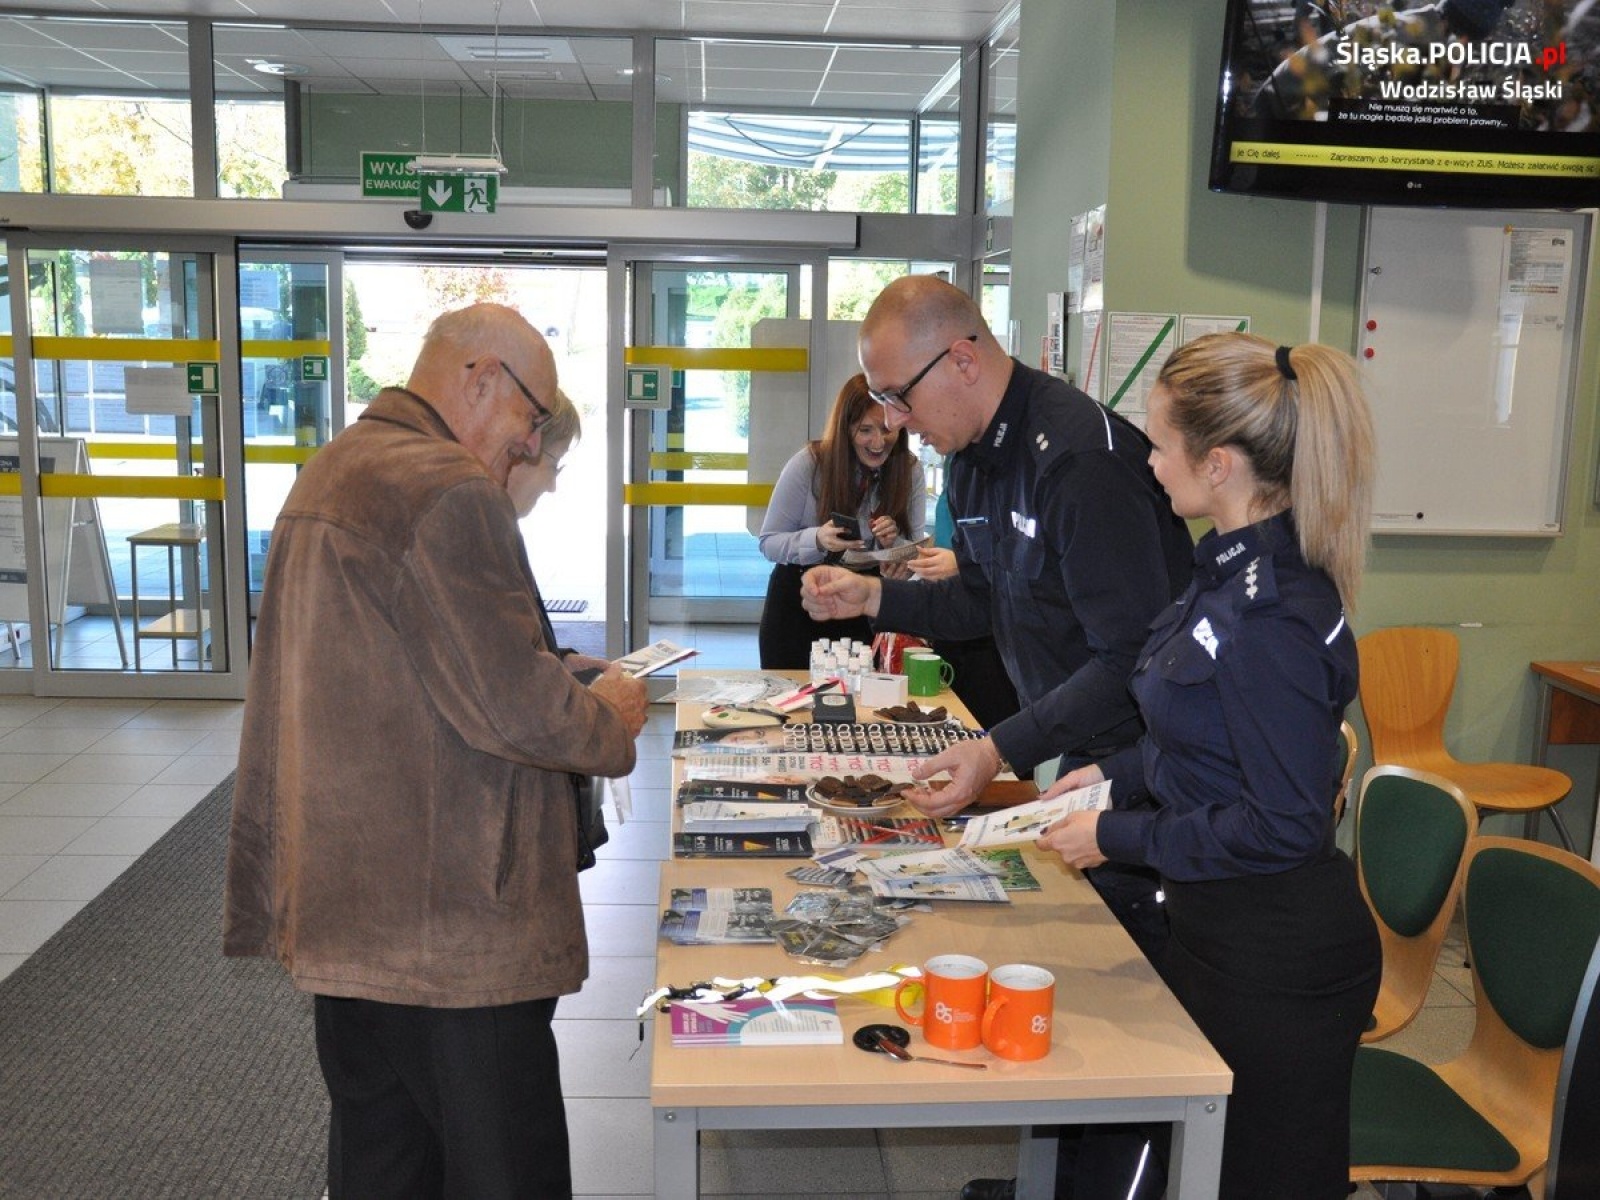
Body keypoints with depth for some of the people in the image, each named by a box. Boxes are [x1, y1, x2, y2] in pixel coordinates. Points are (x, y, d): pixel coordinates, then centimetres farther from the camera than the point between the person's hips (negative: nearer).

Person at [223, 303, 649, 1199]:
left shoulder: (332, 472, 14)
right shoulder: (449, 491, -18)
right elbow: (514, 708, -22)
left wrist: (570, 689, 16)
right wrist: (611, 718, -2)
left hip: (341, 904, 10)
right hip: (449, 920, -10)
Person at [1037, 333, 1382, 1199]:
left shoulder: (1270, 615, -27)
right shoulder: (1231, 570, 2)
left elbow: (1283, 825, -25)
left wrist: (1120, 838, -17)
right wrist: (1118, 774, 6)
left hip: (1279, 958, -9)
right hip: (1219, 927, 9)